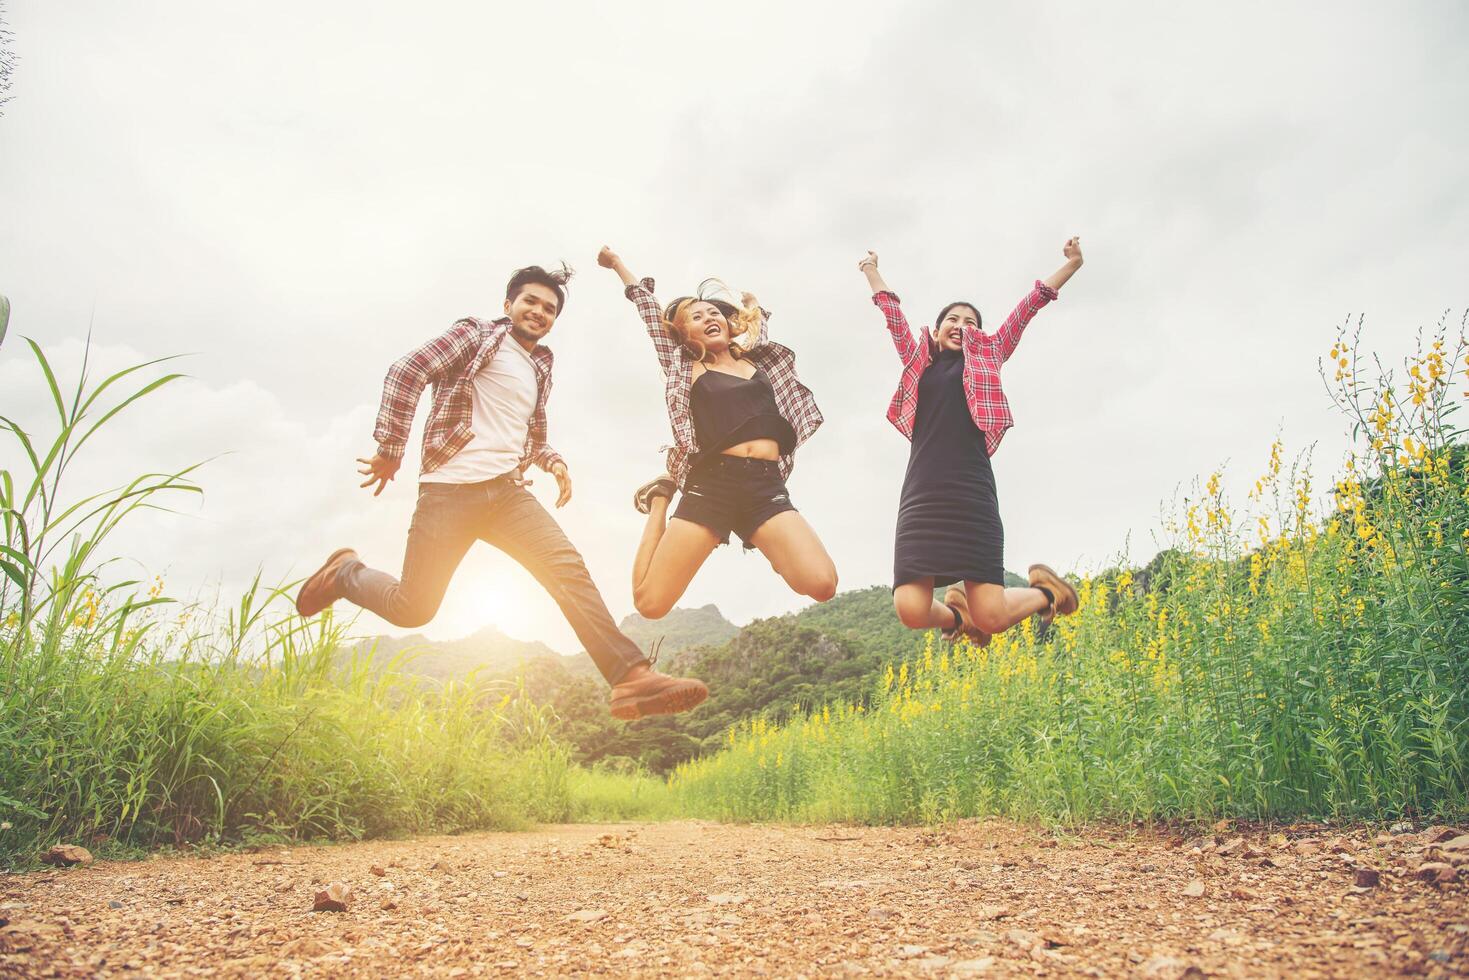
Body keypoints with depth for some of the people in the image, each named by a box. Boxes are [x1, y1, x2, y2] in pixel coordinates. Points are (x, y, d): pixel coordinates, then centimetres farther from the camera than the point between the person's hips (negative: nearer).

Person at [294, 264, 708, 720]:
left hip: (508, 492, 5)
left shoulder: (539, 368, 23)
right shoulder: (477, 334, 4)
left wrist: (554, 461, 12)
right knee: (413, 608, -3)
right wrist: (390, 452, -10)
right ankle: (345, 573, 29)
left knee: (569, 570, -16)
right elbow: (405, 372, -7)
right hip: (452, 489, -5)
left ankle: (631, 676, -23)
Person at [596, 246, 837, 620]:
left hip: (767, 487, 2)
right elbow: (650, 311, 22)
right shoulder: (686, 368, 16)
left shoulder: (756, 361, 24)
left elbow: (757, 319, 43)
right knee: (650, 603, -10)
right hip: (711, 485, -2)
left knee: (822, 584, -23)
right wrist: (617, 263, 32)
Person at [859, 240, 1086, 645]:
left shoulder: (986, 358, 18)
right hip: (921, 497, 2)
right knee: (911, 611, -15)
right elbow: (894, 315, 31)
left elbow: (1027, 308, 18)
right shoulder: (918, 363, 22)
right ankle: (954, 613, 24)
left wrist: (1070, 265, 18)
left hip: (971, 495, -2)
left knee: (991, 618, -10)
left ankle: (1045, 590, 26)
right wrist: (873, 273, 45)